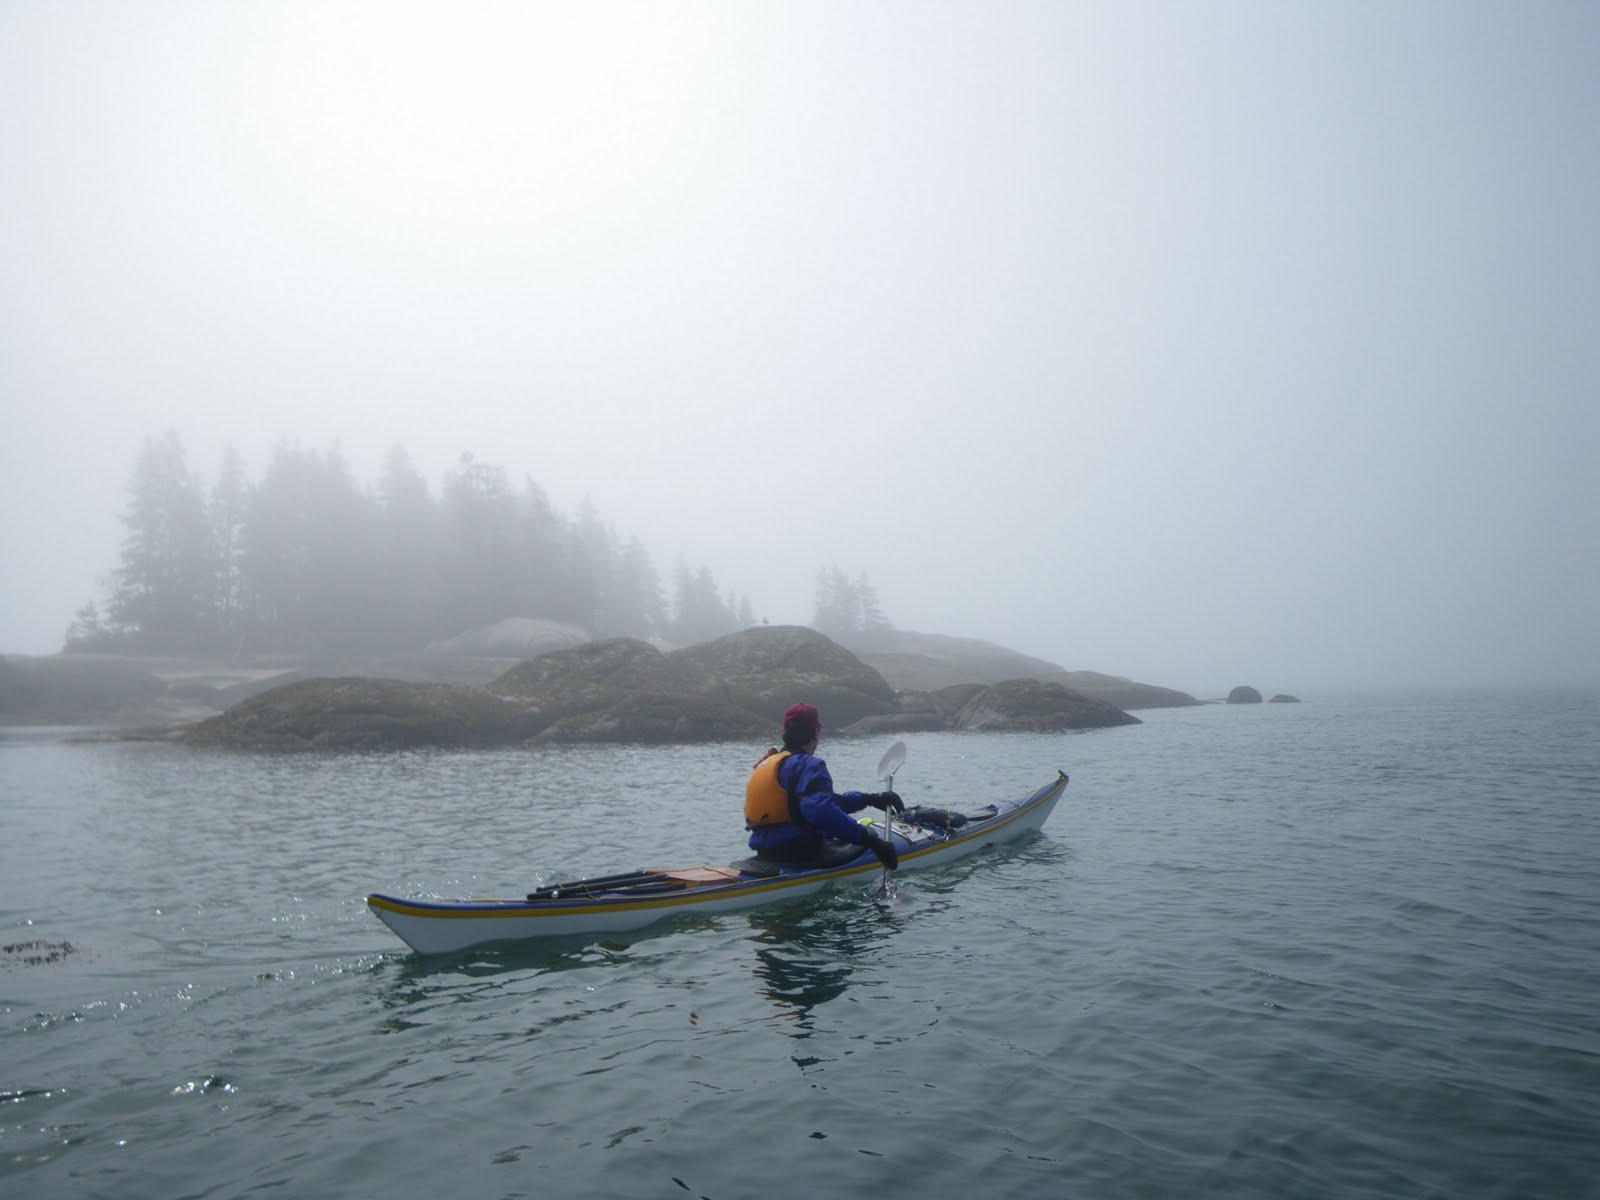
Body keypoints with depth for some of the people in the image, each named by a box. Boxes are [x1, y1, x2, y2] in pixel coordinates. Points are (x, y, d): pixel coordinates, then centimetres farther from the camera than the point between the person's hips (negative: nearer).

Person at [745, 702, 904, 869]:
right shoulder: (808, 766, -14)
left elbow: (825, 799, 19)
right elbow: (820, 809, -33)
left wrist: (871, 798, 16)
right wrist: (868, 838, -33)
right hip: (799, 853, -9)